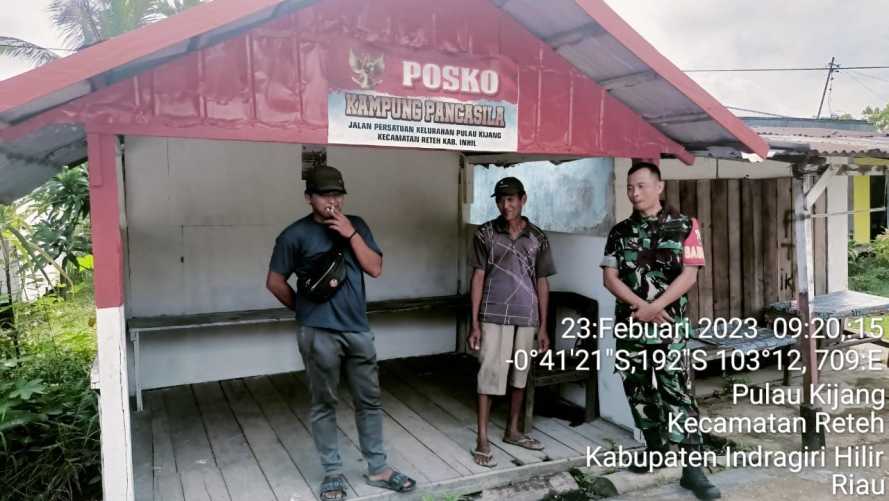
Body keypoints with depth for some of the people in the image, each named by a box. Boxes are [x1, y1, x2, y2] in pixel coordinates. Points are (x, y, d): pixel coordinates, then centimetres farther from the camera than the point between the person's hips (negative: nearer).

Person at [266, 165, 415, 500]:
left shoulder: (356, 226, 7)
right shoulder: (295, 235, -5)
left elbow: (375, 268, -1)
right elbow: (275, 282, 0)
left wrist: (351, 234, -10)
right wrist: (304, 308, 6)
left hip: (358, 329, 4)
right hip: (319, 333, -4)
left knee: (369, 400, 11)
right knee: (324, 404, 8)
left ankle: (377, 468, 24)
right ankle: (333, 473, 22)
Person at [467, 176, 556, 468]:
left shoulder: (538, 238, 4)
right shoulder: (485, 234, -2)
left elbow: (542, 282, 7)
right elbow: (478, 277, -2)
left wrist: (543, 327, 5)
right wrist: (474, 322, -7)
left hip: (527, 318, 3)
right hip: (494, 317, -3)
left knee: (519, 376, 13)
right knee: (489, 376, -2)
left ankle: (512, 431, 29)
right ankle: (482, 440, 6)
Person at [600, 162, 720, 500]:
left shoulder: (684, 226, -1)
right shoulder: (619, 232, 8)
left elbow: (689, 275, -7)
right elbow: (610, 278, 2)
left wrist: (654, 308, -15)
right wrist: (641, 305, -13)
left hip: (669, 324, -4)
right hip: (628, 324, 4)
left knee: (676, 392, -7)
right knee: (637, 389, 12)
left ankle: (692, 467, -1)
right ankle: (654, 446, 29)